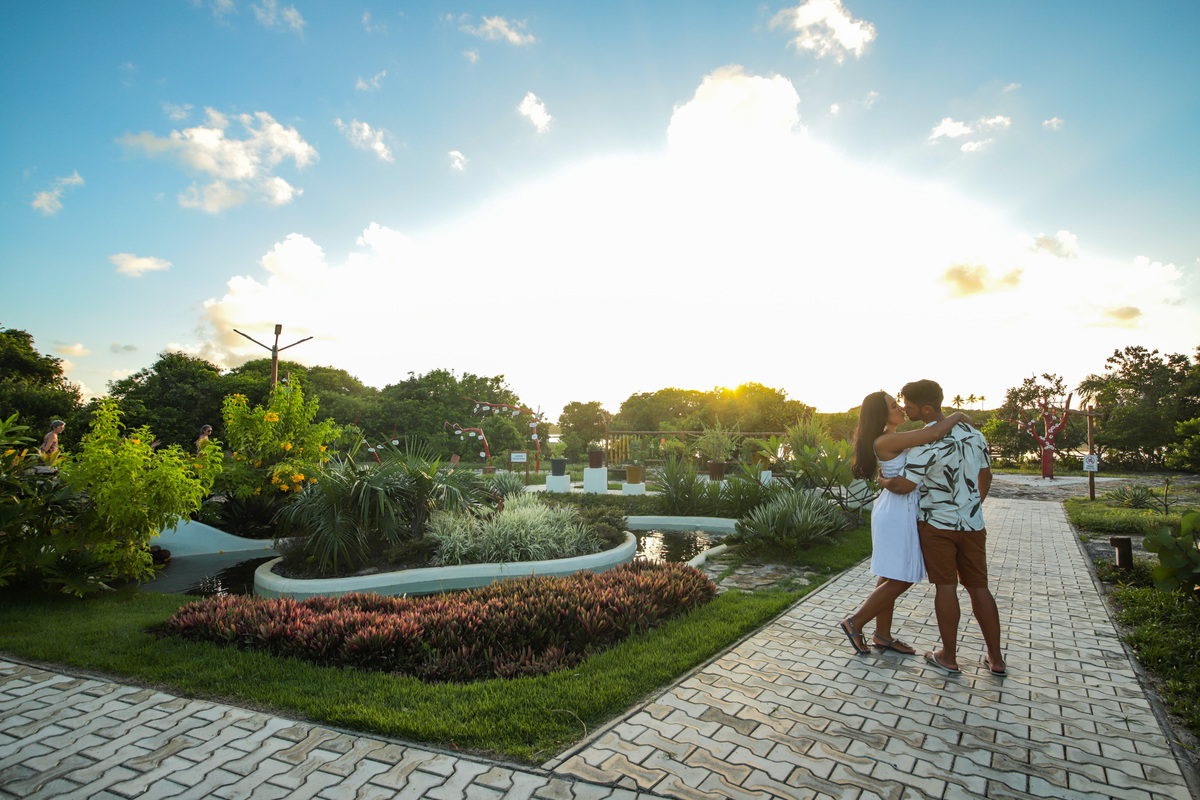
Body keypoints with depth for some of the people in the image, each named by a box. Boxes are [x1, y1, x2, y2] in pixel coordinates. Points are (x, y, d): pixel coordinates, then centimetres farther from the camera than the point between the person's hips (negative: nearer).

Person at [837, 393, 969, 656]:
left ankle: (882, 635, 27)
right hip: (895, 513, -10)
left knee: (891, 578, 16)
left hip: (901, 511, 10)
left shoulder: (894, 439, 11)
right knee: (899, 580, -2)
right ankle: (855, 622, 10)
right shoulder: (885, 441, -21)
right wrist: (957, 416, -10)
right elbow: (935, 433, -26)